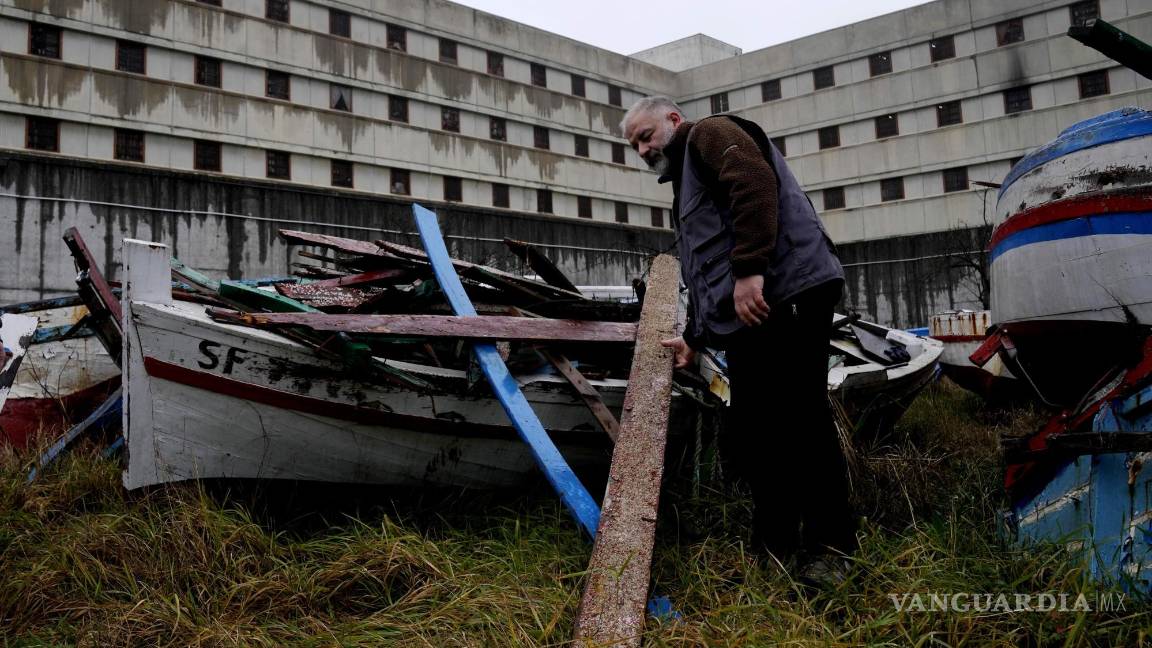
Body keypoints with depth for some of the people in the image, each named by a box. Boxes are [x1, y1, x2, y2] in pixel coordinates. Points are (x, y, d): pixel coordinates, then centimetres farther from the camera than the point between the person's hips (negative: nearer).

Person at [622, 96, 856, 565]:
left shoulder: (709, 133, 6)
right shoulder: (686, 179, 35)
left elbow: (755, 185, -16)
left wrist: (749, 269, -24)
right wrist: (694, 337, 32)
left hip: (783, 297, -10)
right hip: (748, 319, 11)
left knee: (798, 425, -10)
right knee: (747, 441, 9)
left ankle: (830, 556, -2)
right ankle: (772, 556, 18)